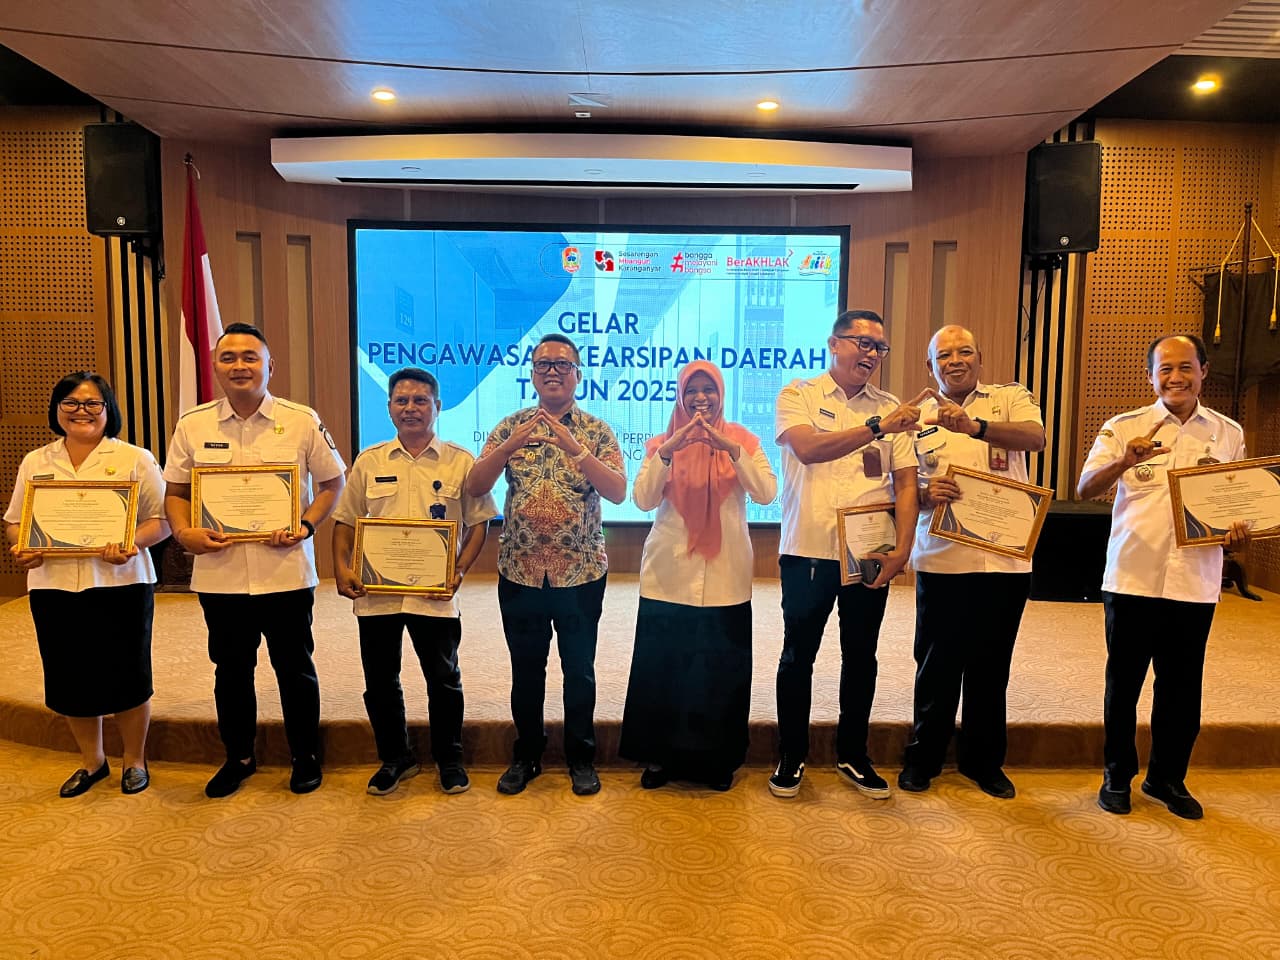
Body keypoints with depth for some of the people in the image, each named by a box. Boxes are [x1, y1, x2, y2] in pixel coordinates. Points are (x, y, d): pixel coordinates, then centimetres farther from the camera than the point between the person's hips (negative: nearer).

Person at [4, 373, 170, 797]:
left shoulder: (135, 459, 1)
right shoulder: (35, 463, 12)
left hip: (119, 584, -3)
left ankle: (135, 761, 25)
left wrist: (132, 545, -21)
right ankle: (91, 761, 32)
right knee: (71, 678, 11)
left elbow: (161, 519, -3)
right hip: (53, 586, 4)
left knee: (125, 676, 5)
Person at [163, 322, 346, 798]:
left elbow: (332, 481, 2)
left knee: (295, 669, 11)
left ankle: (305, 756, 30)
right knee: (231, 670, 16)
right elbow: (175, 491, 9)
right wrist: (185, 532, -10)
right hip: (219, 574, 2)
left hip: (286, 573, -2)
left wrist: (306, 526, -12)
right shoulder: (193, 425, 2)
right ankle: (238, 757, 36)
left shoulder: (302, 421, -4)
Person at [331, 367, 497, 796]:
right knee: (380, 681, 13)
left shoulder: (460, 462, -1)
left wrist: (459, 570, -12)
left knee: (444, 680, 8)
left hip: (435, 595, -2)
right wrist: (341, 568, -4)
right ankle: (394, 758, 33)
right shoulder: (369, 462, 6)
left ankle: (449, 759, 28)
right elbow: (345, 521, 10)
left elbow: (478, 523, 1)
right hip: (375, 592, 3)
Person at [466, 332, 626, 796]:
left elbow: (618, 492, -14)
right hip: (519, 571, 1)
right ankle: (526, 754, 30)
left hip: (581, 571, -1)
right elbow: (474, 487, -6)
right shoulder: (511, 426, 3)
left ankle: (581, 757, 27)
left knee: (579, 669, 10)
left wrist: (575, 448, -26)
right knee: (526, 668, 13)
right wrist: (508, 448, -22)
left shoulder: (597, 431, -1)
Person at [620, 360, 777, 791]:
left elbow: (767, 493, -10)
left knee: (721, 670, 6)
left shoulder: (743, 440, 4)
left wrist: (730, 449, -20)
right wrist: (668, 450, -20)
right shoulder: (661, 443, 4)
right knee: (663, 667, 6)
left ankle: (717, 759, 26)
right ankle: (660, 756, 24)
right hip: (668, 576, 0)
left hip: (725, 578, 0)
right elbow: (643, 499, -9)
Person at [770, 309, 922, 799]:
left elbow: (906, 483, 4)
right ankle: (792, 756, 25)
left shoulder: (892, 408, 7)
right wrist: (877, 427, -28)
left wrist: (902, 548, -7)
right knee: (798, 656, 8)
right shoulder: (798, 396, -1)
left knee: (861, 657, 13)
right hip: (808, 551, -3)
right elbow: (808, 448, -20)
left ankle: (853, 755, 31)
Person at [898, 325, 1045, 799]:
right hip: (941, 560, 0)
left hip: (1005, 560, 0)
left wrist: (974, 426, -35)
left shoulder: (1010, 399, 4)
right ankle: (922, 758, 25)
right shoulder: (918, 417, 8)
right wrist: (925, 493, -16)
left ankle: (984, 761, 30)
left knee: (991, 667, 12)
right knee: (936, 665, 8)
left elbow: (1036, 437, -18)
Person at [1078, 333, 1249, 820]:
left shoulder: (1228, 433, 8)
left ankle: (1167, 777, 30)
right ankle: (1117, 776, 24)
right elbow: (1085, 488, -11)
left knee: (1182, 687, 11)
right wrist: (1125, 461, -30)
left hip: (1196, 583, 2)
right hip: (1132, 578, -2)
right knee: (1124, 683, 8)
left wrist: (1238, 531, -7)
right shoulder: (1124, 427, 0)